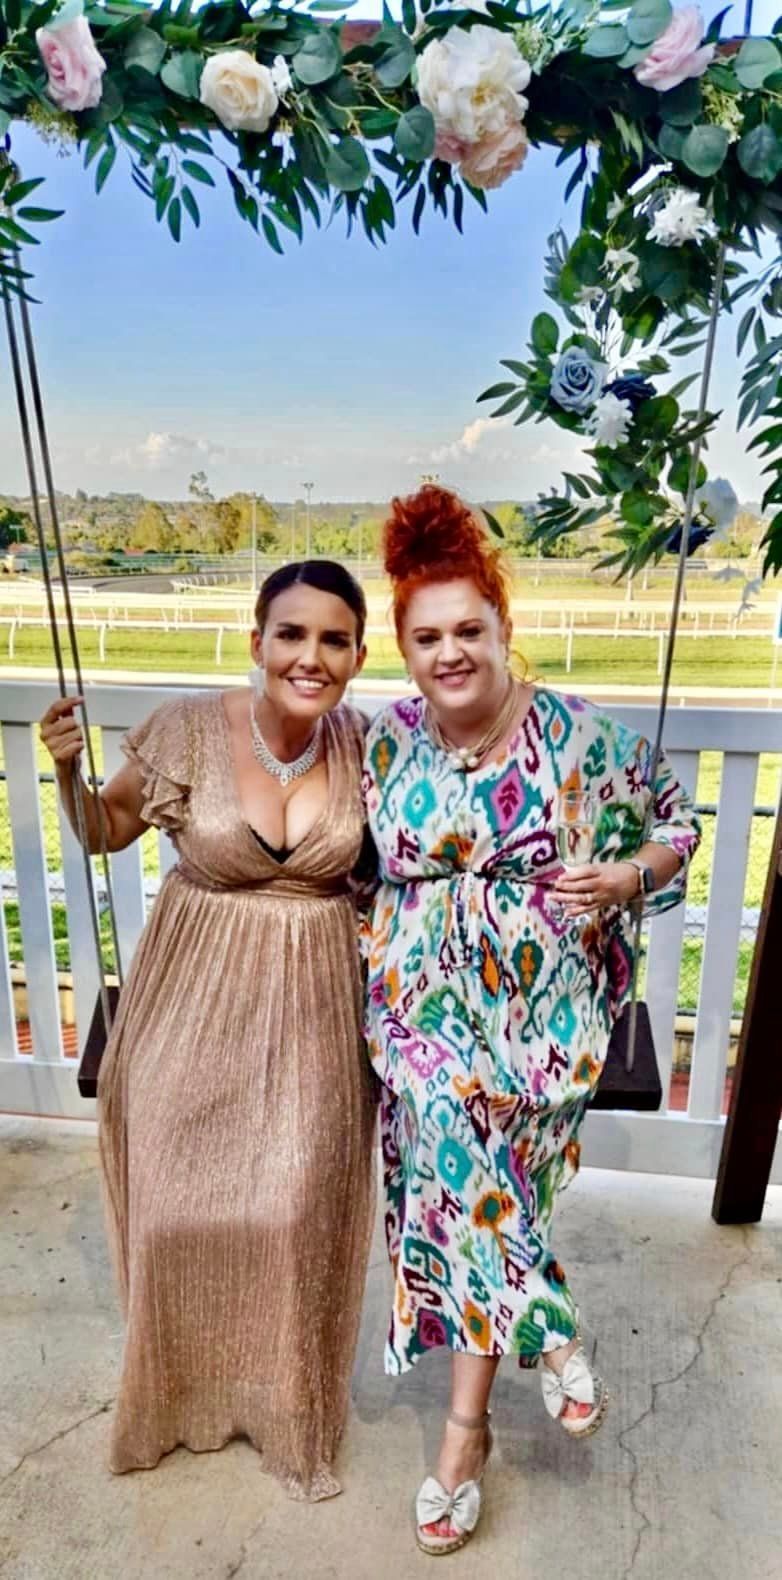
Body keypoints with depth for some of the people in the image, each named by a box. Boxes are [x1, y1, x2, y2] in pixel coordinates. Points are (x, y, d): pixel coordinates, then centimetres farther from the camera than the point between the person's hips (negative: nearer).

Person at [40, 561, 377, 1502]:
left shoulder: (364, 745, -8)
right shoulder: (188, 729, -15)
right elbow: (106, 832, 0)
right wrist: (67, 768, -17)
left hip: (312, 1007, 1)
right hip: (198, 997, 0)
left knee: (295, 1208, 9)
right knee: (182, 1198, 13)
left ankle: (286, 1400, 39)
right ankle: (184, 1386, 45)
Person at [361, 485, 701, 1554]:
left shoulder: (579, 736, -9)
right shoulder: (390, 737, -2)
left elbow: (676, 824, 3)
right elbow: (368, 862, 13)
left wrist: (623, 878, -14)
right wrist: (372, 976, 4)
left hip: (542, 1008, -2)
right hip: (426, 1004, 2)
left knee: (467, 1184, -1)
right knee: (469, 1182, -7)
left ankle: (468, 1425, 22)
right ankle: (552, 1339, 22)